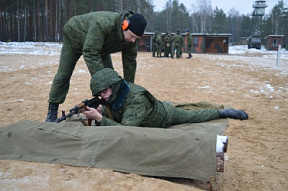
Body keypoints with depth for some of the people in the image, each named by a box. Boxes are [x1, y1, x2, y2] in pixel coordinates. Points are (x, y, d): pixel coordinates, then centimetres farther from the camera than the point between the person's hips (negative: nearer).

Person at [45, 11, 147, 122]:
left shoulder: (131, 38, -24)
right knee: (63, 75, -3)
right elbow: (90, 53, -49)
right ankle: (52, 112, 8)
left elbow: (130, 62, -14)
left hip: (100, 46, 6)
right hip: (74, 36, -5)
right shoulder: (103, 24, -47)